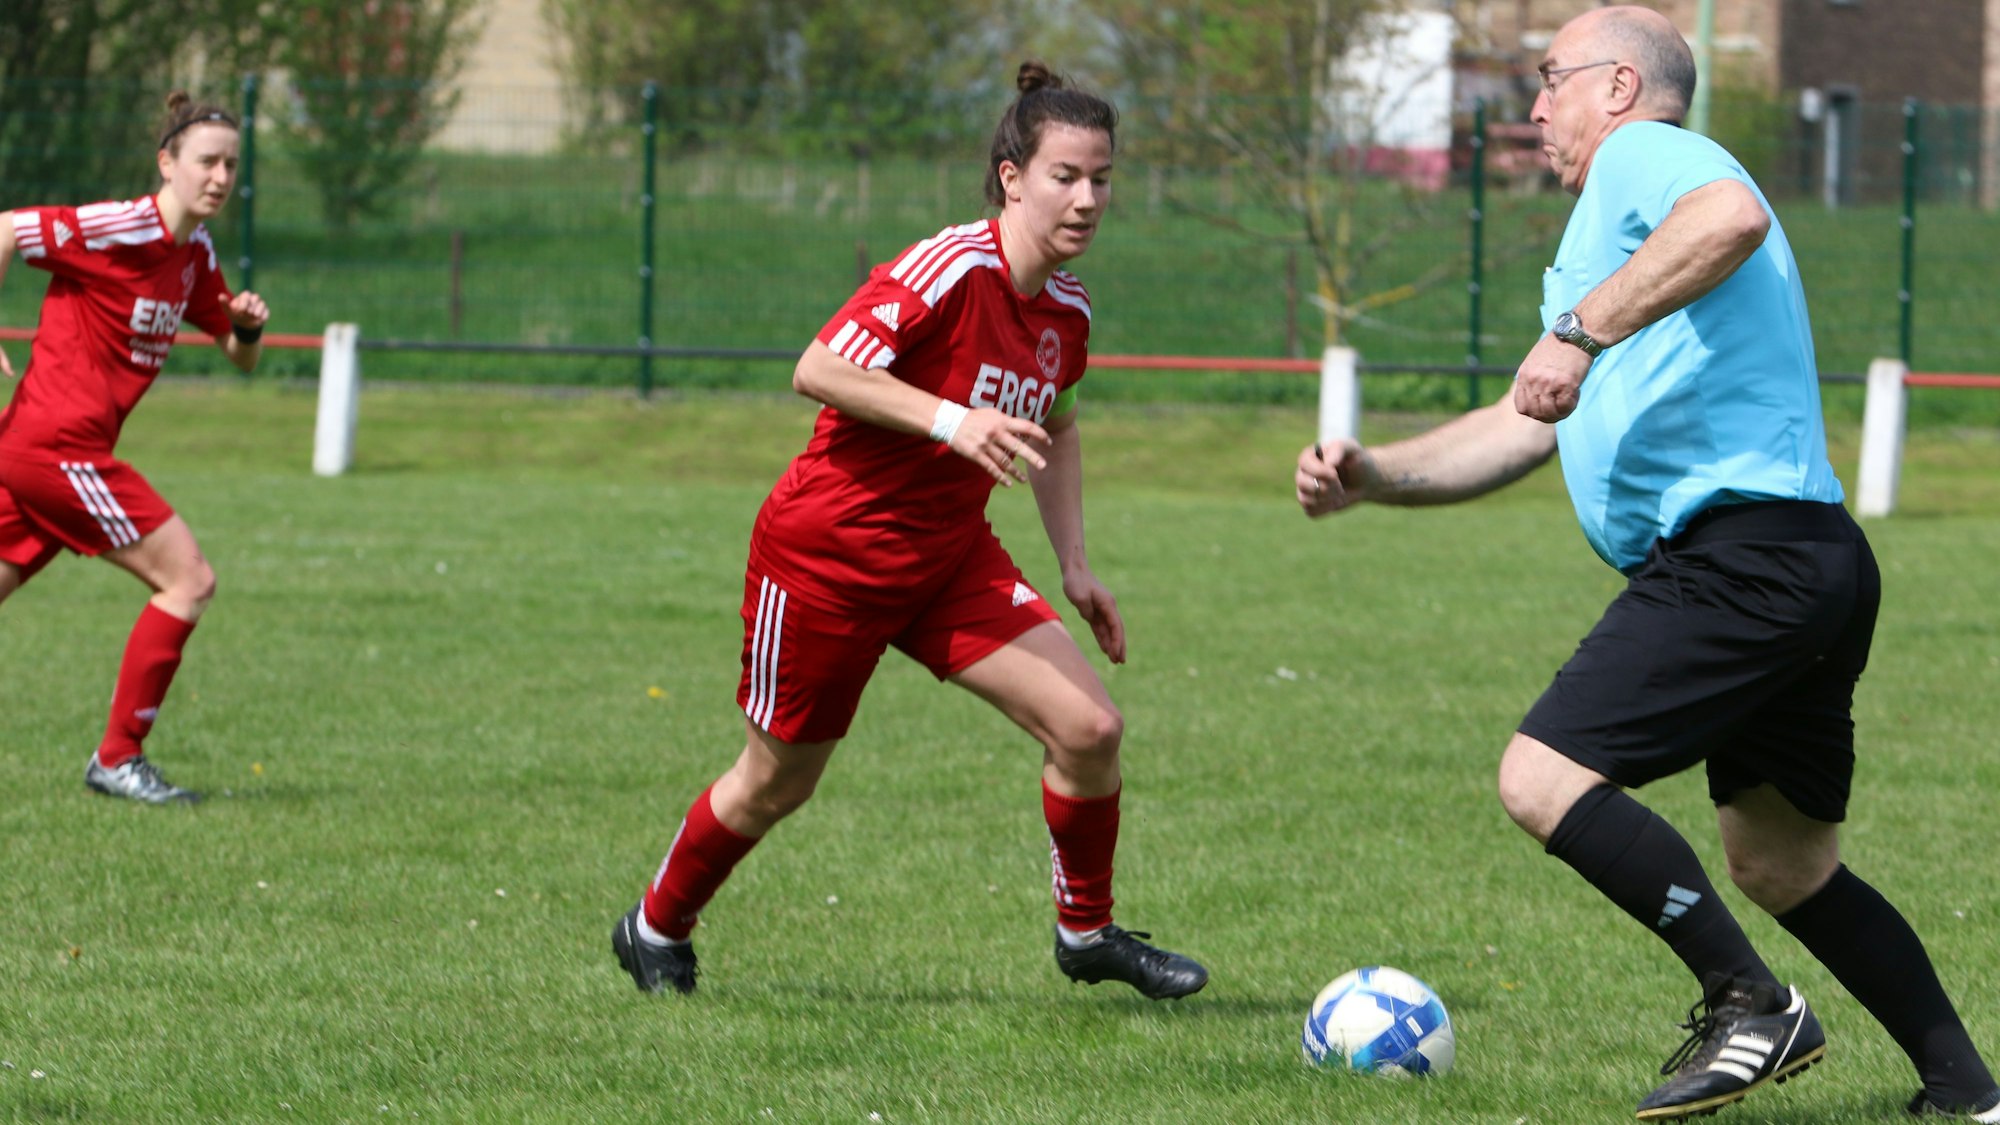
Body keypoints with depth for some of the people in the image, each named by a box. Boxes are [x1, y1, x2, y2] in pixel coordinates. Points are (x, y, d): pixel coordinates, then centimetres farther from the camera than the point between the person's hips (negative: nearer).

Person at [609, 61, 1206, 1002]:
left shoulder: (1067, 310, 1)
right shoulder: (951, 271, -24)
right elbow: (818, 370, -28)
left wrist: (1074, 568, 14)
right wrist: (948, 420, -36)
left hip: (949, 557, 6)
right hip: (826, 552, -6)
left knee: (1089, 725, -9)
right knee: (777, 782, 8)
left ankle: (1087, 932, 11)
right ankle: (656, 928, 34)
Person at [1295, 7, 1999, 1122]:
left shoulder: (1644, 154, -1)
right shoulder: (1605, 230, 30)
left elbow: (1732, 218, -28)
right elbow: (1523, 428, 30)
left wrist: (1582, 331, -31)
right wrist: (1372, 475, 18)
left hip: (1743, 555, -11)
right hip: (1815, 561, 11)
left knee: (1544, 779, -13)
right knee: (1783, 865, 17)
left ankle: (1752, 1004, -11)